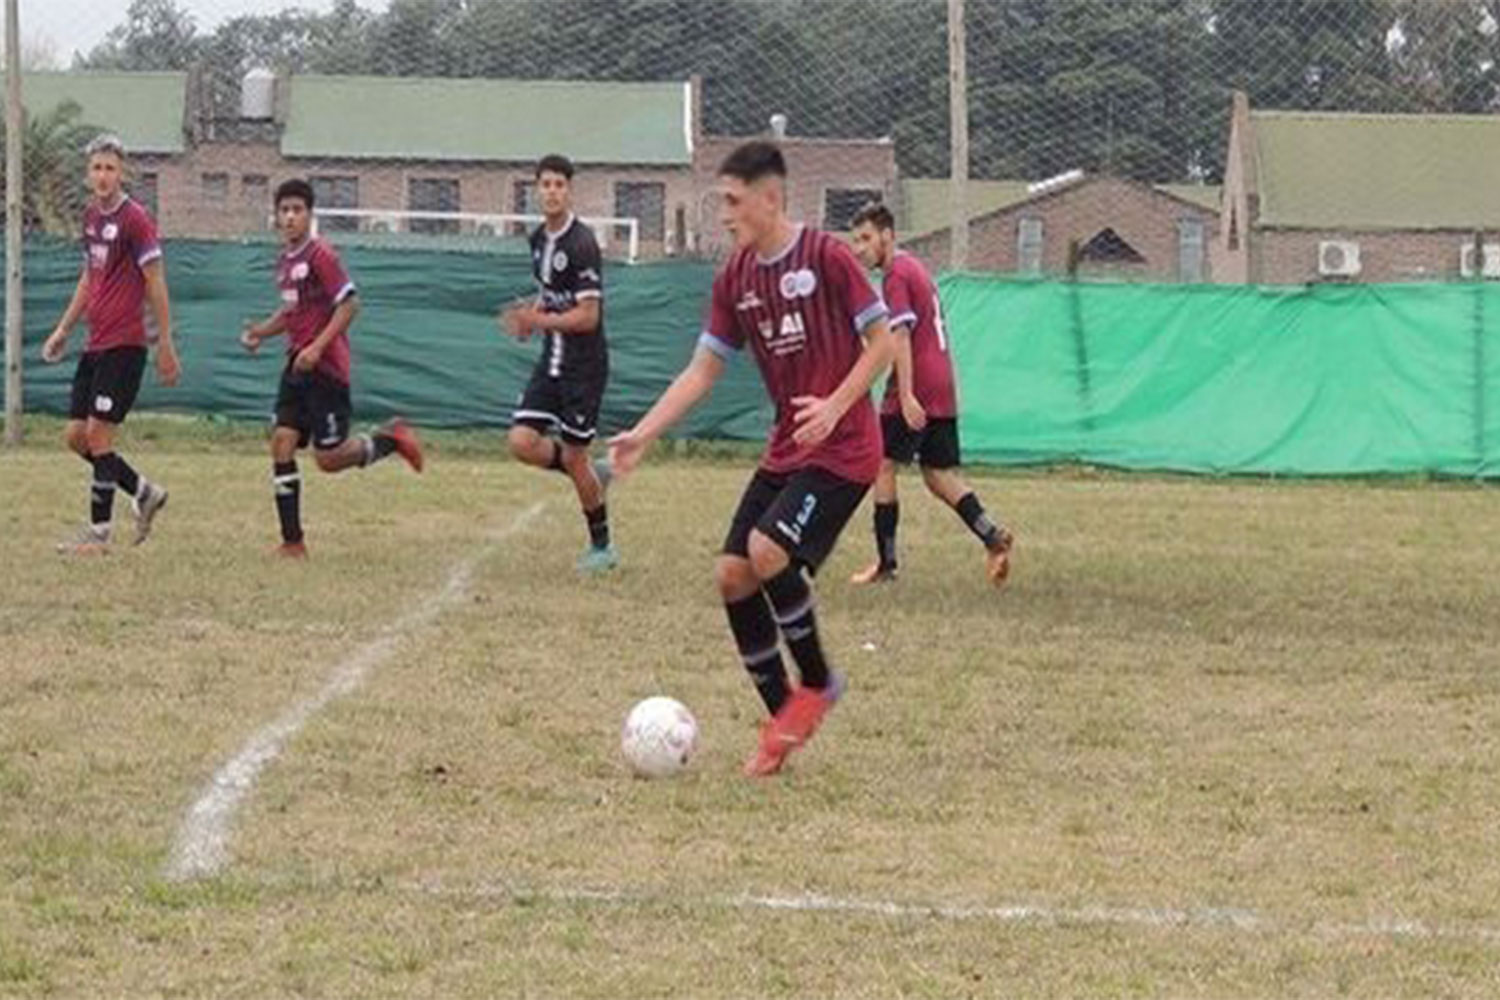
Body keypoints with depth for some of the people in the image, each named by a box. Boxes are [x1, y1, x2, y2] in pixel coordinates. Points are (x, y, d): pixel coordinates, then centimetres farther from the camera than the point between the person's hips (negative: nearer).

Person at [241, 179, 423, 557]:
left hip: (326, 367, -8)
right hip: (297, 366, 8)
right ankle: (292, 541, -2)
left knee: (329, 458, -6)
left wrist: (317, 347, -22)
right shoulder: (284, 261, 14)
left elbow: (349, 305, -16)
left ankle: (391, 439, 20)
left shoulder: (320, 256, -12)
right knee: (282, 442, -4)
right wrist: (262, 331, 10)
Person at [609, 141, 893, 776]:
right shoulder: (736, 278, 8)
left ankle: (817, 684, -2)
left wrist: (835, 406, -23)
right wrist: (643, 434, 0)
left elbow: (883, 344, -10)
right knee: (732, 575, -2)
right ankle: (783, 720, 10)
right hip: (784, 453, 7)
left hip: (842, 450, -7)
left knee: (767, 552, -24)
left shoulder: (826, 258, -11)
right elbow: (702, 371, 11)